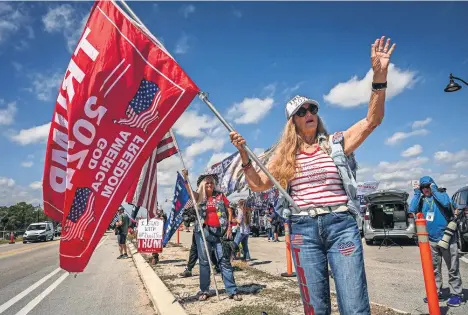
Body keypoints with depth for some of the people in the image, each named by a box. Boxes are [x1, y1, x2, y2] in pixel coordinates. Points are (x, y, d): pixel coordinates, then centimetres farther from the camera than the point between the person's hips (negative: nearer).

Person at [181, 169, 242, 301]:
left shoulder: (220, 195, 7)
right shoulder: (200, 196, 5)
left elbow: (229, 210, 9)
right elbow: (189, 191, -13)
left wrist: (229, 227, 1)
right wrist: (185, 179, -29)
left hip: (220, 231, 0)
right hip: (203, 231, 0)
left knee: (225, 261, 3)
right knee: (204, 261, 6)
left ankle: (232, 291, 8)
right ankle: (204, 291, 17)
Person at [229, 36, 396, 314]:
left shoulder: (337, 144, 7)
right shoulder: (285, 155, 11)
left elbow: (373, 120, -2)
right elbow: (258, 185, 11)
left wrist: (379, 75, -13)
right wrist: (245, 155, -2)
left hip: (341, 225, -1)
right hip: (304, 230, 1)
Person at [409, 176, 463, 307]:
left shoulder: (441, 194, -3)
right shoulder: (421, 200, 6)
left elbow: (446, 203, -25)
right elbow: (412, 210, -10)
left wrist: (434, 190, -15)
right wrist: (416, 193, -8)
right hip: (431, 240, 4)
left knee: (453, 268, 5)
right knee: (434, 268, 12)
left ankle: (456, 293, 15)